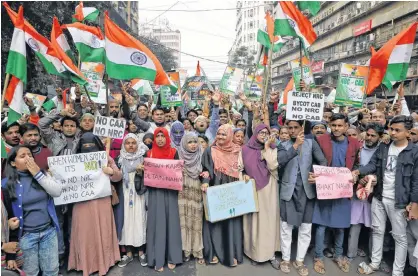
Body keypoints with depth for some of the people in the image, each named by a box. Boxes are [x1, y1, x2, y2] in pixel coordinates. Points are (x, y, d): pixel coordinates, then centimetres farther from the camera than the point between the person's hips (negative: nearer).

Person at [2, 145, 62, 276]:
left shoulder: (42, 174, 3)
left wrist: (38, 174, -15)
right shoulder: (7, 184, -8)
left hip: (49, 231, 3)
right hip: (26, 235, -3)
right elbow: (6, 214, -5)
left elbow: (57, 192, -10)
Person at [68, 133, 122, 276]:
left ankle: (103, 261, 24)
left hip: (102, 202, 0)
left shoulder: (106, 159, 5)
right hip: (82, 203, 1)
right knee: (85, 232, 6)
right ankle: (86, 263, 22)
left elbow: (118, 177, 2)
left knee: (102, 231, 8)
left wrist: (112, 171, -19)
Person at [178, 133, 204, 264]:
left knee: (197, 222, 3)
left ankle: (198, 251, 14)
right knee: (185, 222, 3)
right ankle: (186, 251, 16)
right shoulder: (179, 157, 0)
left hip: (197, 195, 1)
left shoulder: (201, 157, 4)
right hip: (183, 195, -1)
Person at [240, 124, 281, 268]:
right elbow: (240, 167, 7)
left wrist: (267, 147, -13)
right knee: (253, 220, 6)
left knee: (268, 219, 3)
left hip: (268, 189, 0)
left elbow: (273, 166, -13)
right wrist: (244, 175, -12)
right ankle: (254, 252, 20)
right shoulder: (245, 149, 4)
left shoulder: (272, 149, 3)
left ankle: (270, 253, 14)